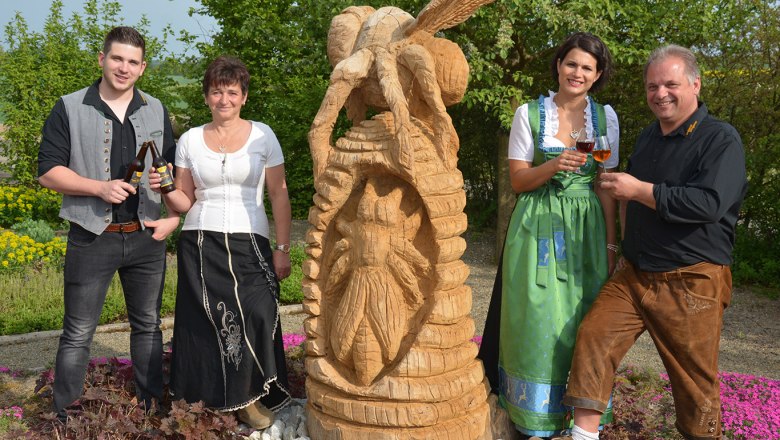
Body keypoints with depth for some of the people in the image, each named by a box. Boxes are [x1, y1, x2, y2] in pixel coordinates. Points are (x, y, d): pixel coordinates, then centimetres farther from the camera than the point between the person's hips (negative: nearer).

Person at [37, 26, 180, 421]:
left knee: (148, 326, 13)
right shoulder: (69, 109, -1)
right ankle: (64, 418, 15)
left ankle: (151, 407, 26)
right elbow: (48, 172, -5)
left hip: (146, 239, 3)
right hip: (91, 239, -3)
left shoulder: (156, 111, 9)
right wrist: (101, 187, -17)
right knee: (77, 334, 3)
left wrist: (173, 218, -1)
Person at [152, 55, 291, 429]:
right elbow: (184, 202, 10)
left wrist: (283, 249, -2)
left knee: (255, 317, -15)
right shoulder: (190, 140, 7)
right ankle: (207, 399, 18)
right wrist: (166, 190, -12)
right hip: (200, 244, 2)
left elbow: (279, 195, 3)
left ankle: (249, 398, 4)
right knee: (205, 324, 0)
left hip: (249, 244, -1)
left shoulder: (263, 135, 2)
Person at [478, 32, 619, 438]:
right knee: (538, 322, -2)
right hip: (538, 226, -2)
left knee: (582, 323, 3)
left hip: (586, 229, 2)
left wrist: (611, 244, 1)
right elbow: (518, 180, -1)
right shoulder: (530, 113, 0)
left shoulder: (605, 117, 6)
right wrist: (553, 166, -20)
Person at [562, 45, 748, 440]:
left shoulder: (721, 139, -9)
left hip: (691, 283, -6)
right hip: (634, 274, 6)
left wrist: (639, 191, -19)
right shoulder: (648, 137, 15)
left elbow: (709, 203, -24)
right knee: (593, 335, -8)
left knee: (695, 382, 4)